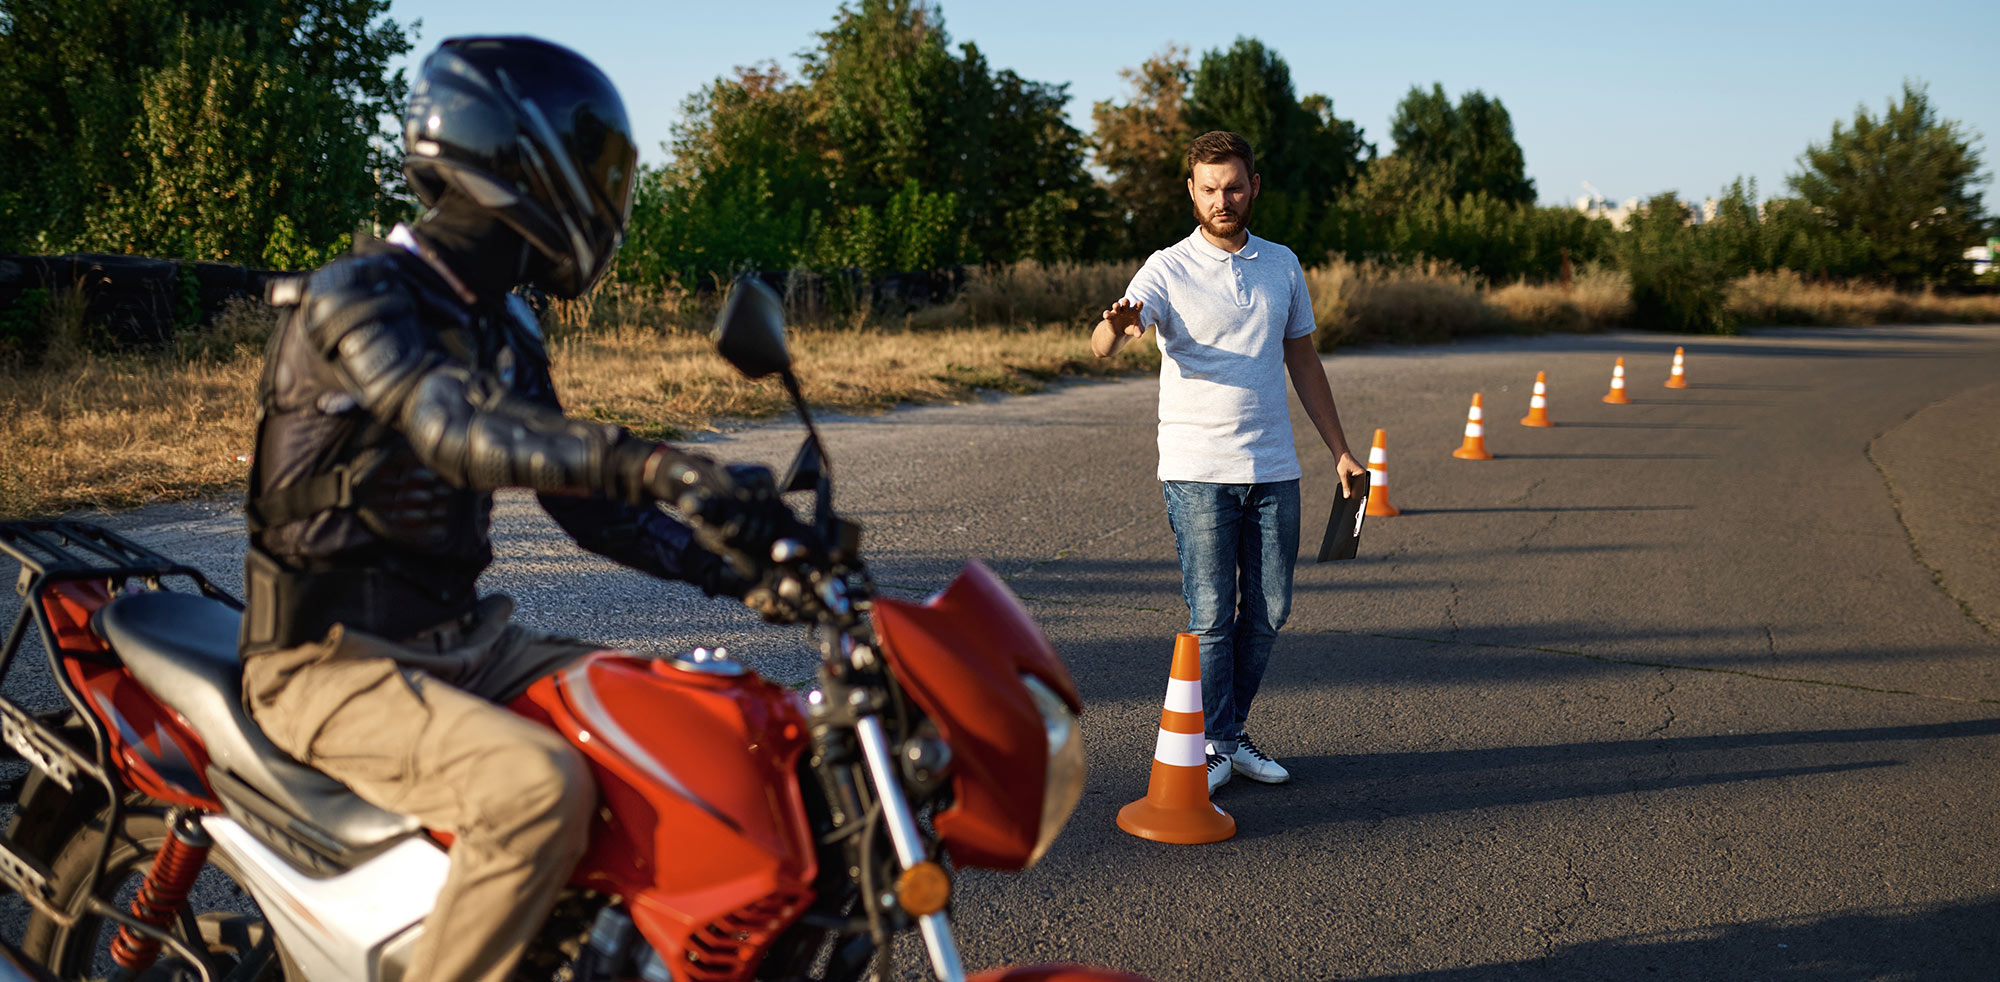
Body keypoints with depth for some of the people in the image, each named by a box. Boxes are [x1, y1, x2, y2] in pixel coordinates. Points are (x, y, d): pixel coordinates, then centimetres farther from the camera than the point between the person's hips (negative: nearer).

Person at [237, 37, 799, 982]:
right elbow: (457, 431, -34)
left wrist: (724, 566, -5)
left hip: (463, 638, 8)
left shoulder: (501, 326, 11)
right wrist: (656, 465, -48)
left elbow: (577, 489, 11)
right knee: (541, 786, -32)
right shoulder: (355, 293, -14)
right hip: (334, 659, -8)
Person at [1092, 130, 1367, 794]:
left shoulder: (1282, 265, 11)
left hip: (1274, 470, 5)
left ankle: (1231, 733, 22)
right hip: (1198, 470, -5)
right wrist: (1116, 327, -45)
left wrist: (1340, 450, 15)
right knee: (1211, 615, -3)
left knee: (1269, 610, 8)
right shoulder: (1168, 270, -5)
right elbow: (1103, 346, -20)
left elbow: (1302, 360, 18)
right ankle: (1211, 745, 9)